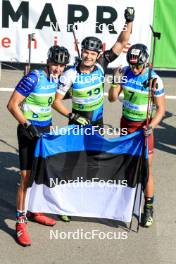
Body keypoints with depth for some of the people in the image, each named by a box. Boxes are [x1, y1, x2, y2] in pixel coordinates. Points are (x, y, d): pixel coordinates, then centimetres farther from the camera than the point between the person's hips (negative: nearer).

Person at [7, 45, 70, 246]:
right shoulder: (33, 78, -19)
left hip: (45, 130, 7)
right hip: (29, 131, -7)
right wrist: (28, 125, -23)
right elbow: (12, 105, -19)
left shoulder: (55, 79, 2)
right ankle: (20, 221, 2)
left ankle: (34, 211, 31)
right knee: (27, 177, -7)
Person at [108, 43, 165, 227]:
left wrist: (151, 126, -25)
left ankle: (148, 208, 6)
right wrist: (114, 82, -20)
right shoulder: (125, 73, -5)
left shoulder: (154, 80, -16)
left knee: (146, 169, -3)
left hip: (143, 126, -4)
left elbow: (161, 108, -11)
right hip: (126, 123, 4)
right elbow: (112, 98, -2)